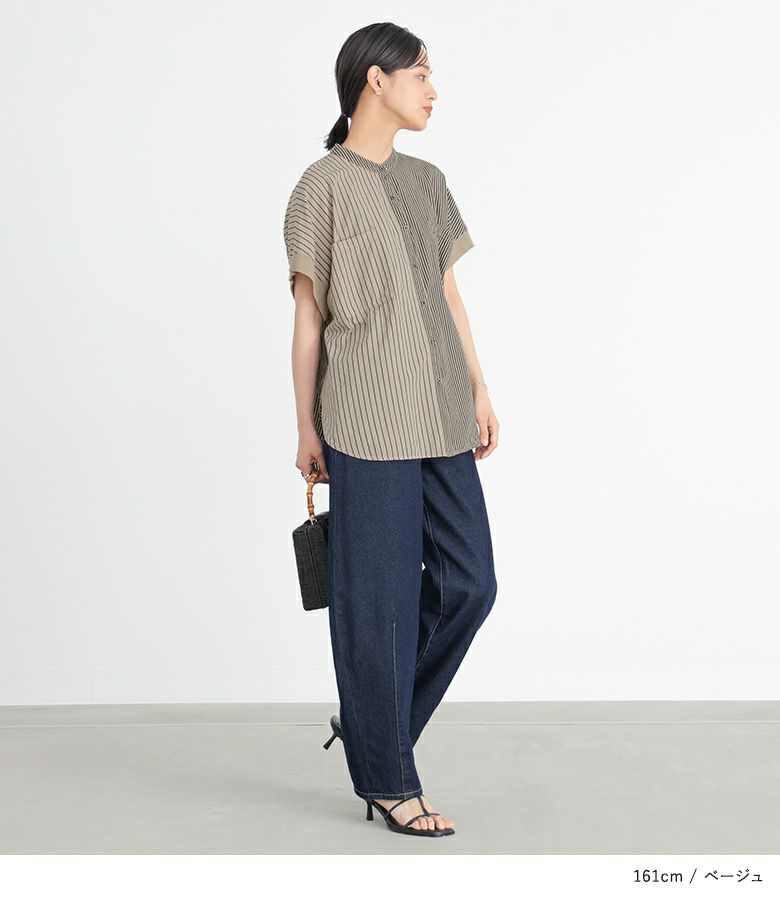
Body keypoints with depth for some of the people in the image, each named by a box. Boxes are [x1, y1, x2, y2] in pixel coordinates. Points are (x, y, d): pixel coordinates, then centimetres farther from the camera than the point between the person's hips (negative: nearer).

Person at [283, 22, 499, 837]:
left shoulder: (426, 182, 16)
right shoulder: (323, 185, -2)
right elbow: (308, 316, -2)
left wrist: (479, 391, 13)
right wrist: (306, 427, -2)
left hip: (438, 416, 7)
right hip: (368, 421, -7)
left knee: (467, 583, 6)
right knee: (379, 597, 0)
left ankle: (369, 722, 24)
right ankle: (386, 779, 14)